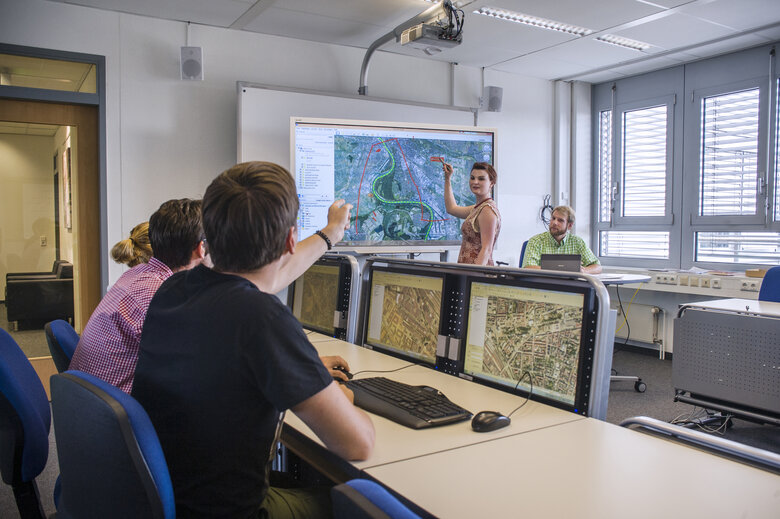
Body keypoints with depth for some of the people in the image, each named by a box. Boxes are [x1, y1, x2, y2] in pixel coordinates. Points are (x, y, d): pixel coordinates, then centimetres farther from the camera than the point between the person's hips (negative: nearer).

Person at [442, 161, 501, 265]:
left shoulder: (488, 209, -13)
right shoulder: (478, 207, 15)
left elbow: (487, 250, -18)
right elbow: (452, 208, 33)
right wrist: (447, 178, 31)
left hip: (479, 269, -8)